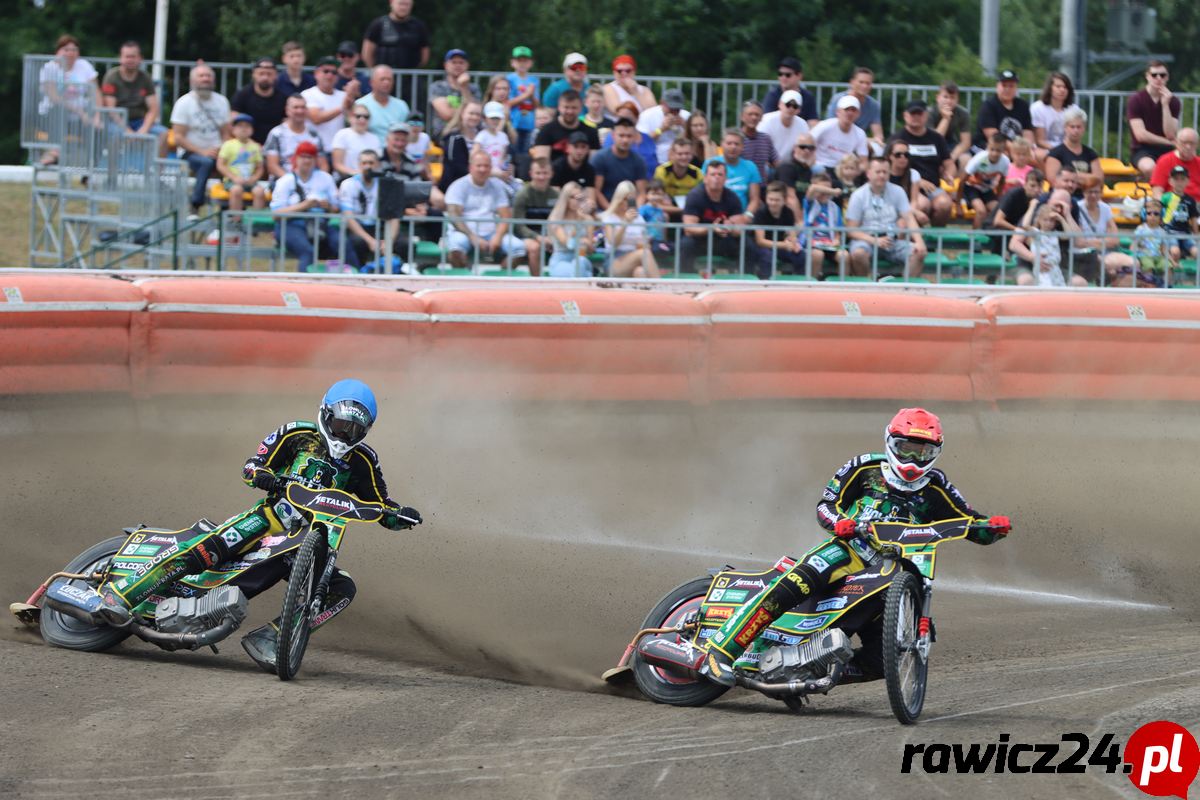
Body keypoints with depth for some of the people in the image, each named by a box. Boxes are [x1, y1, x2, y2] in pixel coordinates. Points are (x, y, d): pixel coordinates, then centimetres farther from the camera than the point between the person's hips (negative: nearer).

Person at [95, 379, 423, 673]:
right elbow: (251, 468, 1)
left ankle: (267, 639, -29)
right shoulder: (297, 435, 4)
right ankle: (121, 593, -29)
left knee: (342, 590, -22)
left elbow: (383, 508, 12)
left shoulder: (362, 462, 11)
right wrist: (271, 480, -22)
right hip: (271, 517, -3)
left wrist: (400, 515, -11)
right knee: (208, 547, -27)